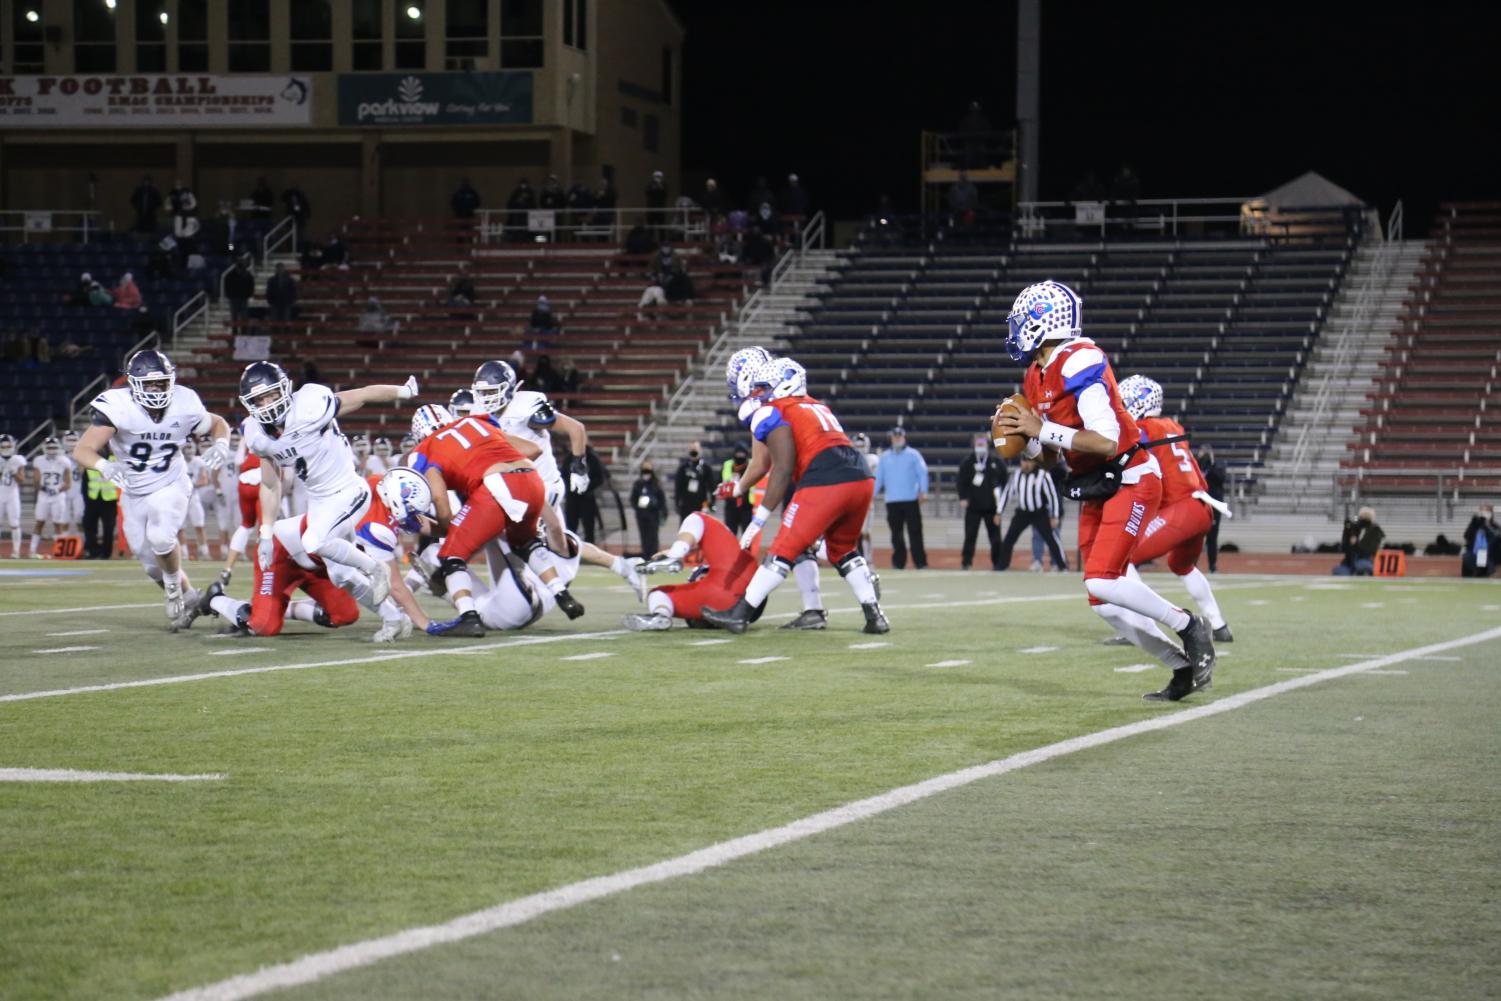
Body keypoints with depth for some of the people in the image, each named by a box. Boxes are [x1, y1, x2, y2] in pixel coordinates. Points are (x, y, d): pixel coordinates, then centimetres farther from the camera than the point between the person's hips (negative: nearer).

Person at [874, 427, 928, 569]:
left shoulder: (913, 455, 7)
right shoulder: (884, 457, 14)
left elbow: (922, 473, -1)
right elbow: (878, 477, 12)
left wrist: (923, 491, -15)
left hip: (911, 500, -3)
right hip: (892, 501, 3)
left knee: (915, 532, -6)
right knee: (896, 534, 4)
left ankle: (920, 563, -6)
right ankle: (898, 563, 9)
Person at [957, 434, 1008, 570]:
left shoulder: (997, 462, 2)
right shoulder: (967, 462, 3)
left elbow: (1004, 481, 5)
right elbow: (961, 481, 4)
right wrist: (963, 498, -6)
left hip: (991, 506, 0)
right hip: (973, 506, 0)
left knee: (995, 536, 4)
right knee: (970, 536, 0)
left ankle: (998, 563, 11)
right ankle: (966, 562, 4)